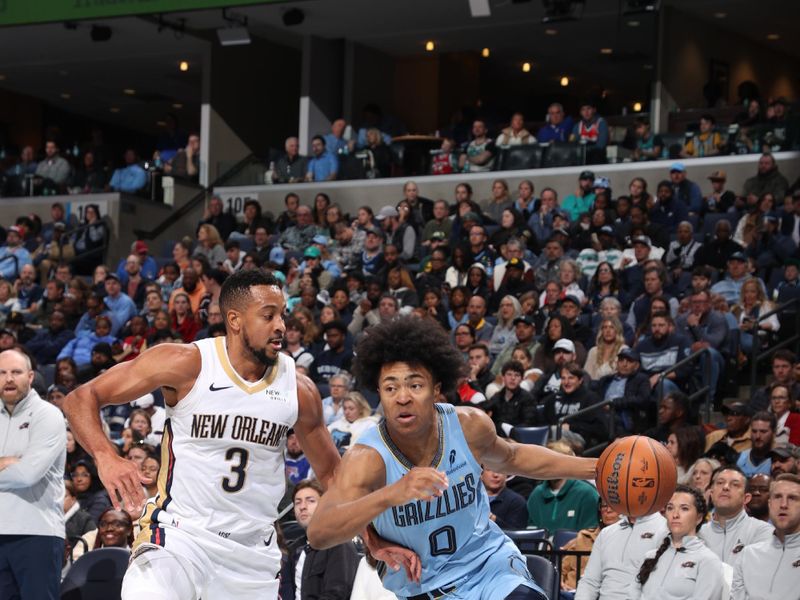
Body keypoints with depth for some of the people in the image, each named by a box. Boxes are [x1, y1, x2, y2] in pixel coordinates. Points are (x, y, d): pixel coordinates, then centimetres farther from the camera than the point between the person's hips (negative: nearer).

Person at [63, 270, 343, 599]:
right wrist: (106, 457, -30)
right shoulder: (186, 364, -12)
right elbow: (80, 398, -11)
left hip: (253, 552, 4)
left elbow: (330, 472, 13)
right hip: (179, 532, -4)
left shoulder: (298, 389, -1)